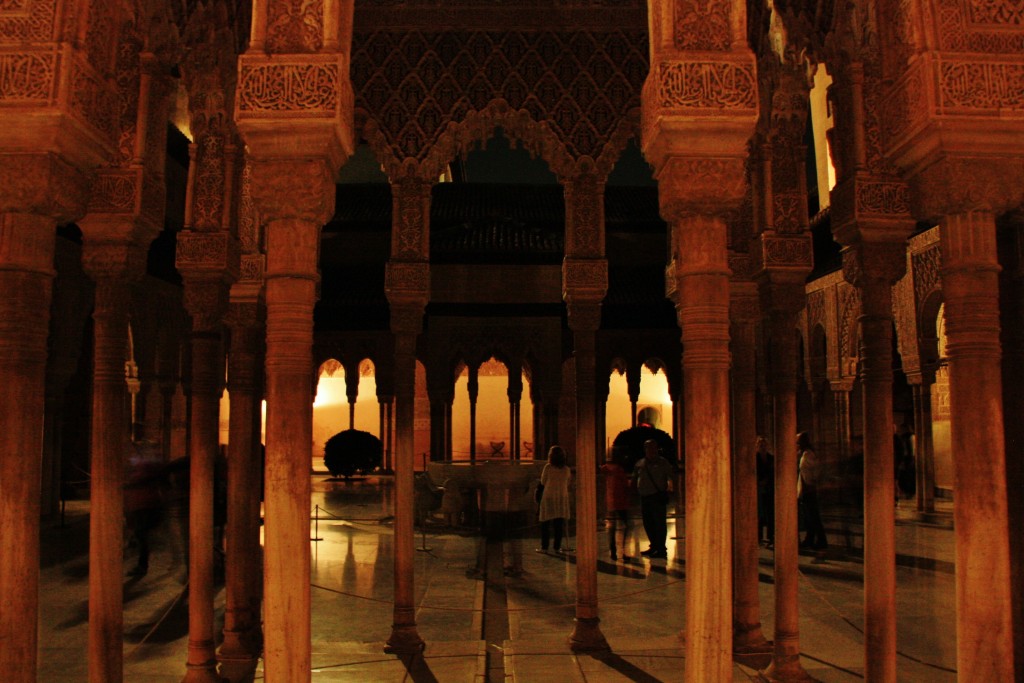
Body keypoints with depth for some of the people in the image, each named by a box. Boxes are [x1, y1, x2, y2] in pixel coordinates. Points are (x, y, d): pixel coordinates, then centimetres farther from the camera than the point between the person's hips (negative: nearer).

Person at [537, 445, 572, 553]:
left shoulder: (548, 467, -9)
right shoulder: (566, 469, 0)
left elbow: (543, 482, 1)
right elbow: (567, 483, 10)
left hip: (549, 497, -3)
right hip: (562, 497, 3)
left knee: (545, 523, 5)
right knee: (559, 524, 7)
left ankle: (544, 547, 6)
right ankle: (557, 547, 7)